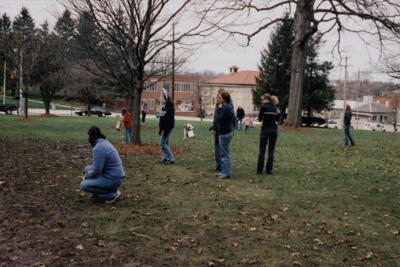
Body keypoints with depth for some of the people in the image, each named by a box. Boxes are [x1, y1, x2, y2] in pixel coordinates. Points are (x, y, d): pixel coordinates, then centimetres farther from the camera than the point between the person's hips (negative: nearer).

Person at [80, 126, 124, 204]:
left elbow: (97, 170, -19)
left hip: (113, 180, -10)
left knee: (83, 185, -10)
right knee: (87, 168, 20)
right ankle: (98, 194, 17)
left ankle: (111, 194, -6)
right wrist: (90, 170, 9)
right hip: (116, 175, 10)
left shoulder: (98, 148, -20)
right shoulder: (105, 142, 10)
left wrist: (86, 177, -1)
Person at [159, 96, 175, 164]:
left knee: (162, 143, -8)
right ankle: (165, 158, 19)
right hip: (164, 128, 10)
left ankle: (171, 159, -5)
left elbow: (169, 121, -22)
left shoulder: (170, 109, -18)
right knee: (165, 143, 13)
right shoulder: (165, 108, 13)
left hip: (167, 128, -10)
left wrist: (165, 131, -24)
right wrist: (161, 129, 19)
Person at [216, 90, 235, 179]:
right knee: (224, 153, 17)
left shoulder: (226, 108, -18)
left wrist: (219, 108, -12)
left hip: (225, 133, -11)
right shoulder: (229, 107, 13)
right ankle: (224, 171, 25)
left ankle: (226, 173, 2)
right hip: (227, 132, 11)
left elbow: (219, 118, -20)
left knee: (225, 153, -4)